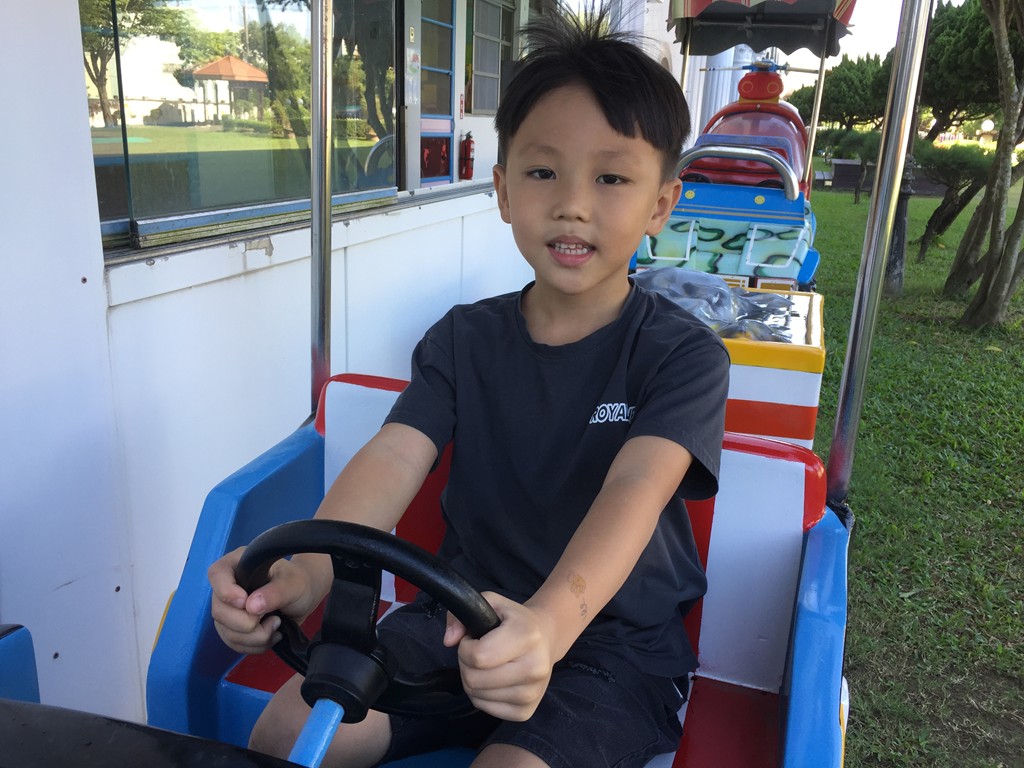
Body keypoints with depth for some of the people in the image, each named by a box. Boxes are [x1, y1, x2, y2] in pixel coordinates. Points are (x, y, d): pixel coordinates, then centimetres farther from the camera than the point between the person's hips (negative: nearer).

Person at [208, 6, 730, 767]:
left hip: (611, 640, -3)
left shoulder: (682, 353, -9)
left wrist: (552, 618, -48)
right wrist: (307, 573, -34)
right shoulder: (464, 339, 2)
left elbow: (636, 489, -28)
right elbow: (395, 456, -14)